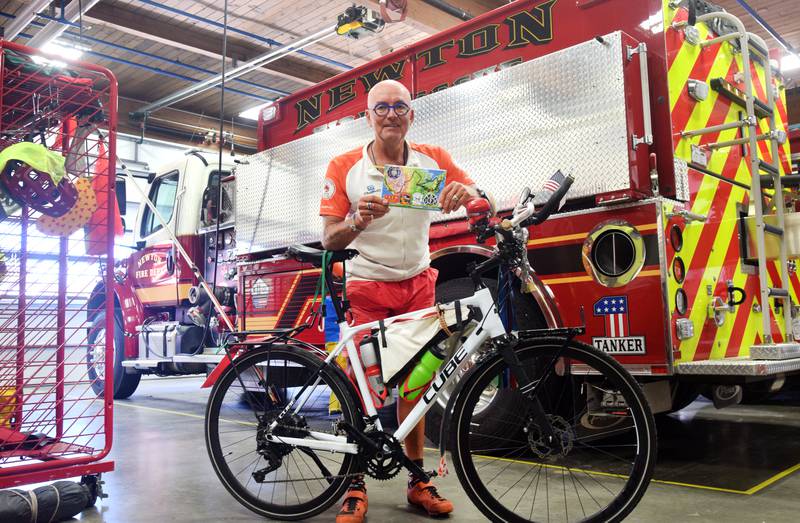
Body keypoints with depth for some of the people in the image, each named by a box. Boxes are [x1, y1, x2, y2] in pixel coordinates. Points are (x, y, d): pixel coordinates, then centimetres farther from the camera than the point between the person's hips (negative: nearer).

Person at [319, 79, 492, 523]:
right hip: (366, 287, -2)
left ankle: (418, 482, 17)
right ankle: (355, 485, 9)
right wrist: (358, 221, -32)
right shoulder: (344, 167, -8)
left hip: (417, 285, 2)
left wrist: (469, 193, -29)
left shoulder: (432, 159, -3)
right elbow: (330, 240, -10)